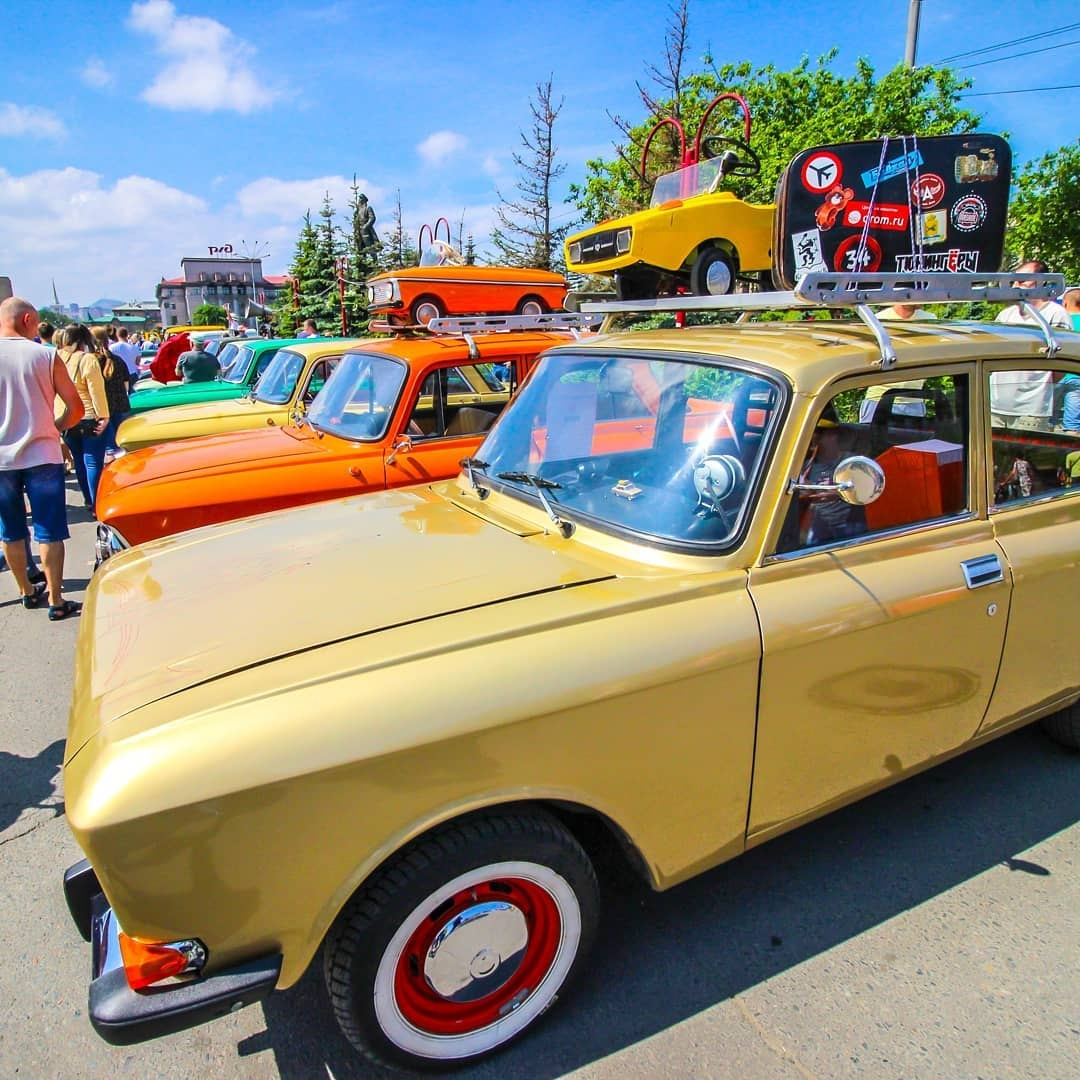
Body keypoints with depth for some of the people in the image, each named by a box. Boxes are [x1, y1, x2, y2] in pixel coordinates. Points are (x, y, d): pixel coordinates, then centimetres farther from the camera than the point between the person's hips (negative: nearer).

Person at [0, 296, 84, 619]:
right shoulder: (46, 356, -5)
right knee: (50, 532, 3)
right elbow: (75, 407, -4)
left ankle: (27, 591, 29)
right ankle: (56, 601, 5)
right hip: (41, 456, -2)